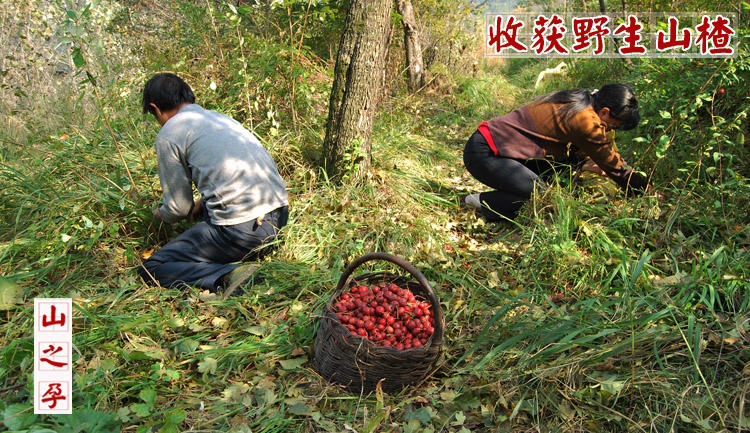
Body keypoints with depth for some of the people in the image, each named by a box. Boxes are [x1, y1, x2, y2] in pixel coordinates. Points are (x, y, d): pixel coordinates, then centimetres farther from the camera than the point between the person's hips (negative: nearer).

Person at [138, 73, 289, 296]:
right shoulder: (220, 117, 20)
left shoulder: (169, 134, -1)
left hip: (240, 228, -8)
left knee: (151, 269, 5)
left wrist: (161, 213, 28)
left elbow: (179, 207, 6)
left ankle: (227, 277, -19)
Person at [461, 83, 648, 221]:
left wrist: (585, 162, 11)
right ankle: (479, 202, -4)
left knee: (562, 163, 10)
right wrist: (645, 190, 4)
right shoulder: (585, 120, -17)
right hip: (484, 154, -10)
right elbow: (613, 164, -7)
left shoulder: (577, 101, 11)